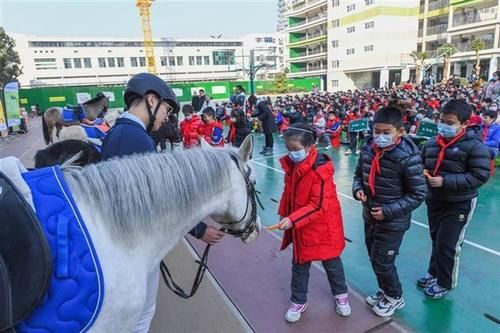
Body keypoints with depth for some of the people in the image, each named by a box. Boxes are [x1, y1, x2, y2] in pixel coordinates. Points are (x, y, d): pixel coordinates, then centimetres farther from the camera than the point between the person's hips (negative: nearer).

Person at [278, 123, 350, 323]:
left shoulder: (320, 170, -26)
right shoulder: (291, 164, -5)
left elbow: (318, 206, -26)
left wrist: (293, 219, -31)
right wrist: (284, 213, 3)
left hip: (323, 226, -6)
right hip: (300, 227, 6)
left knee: (331, 262, 17)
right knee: (299, 265, 17)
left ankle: (341, 295, 43)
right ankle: (298, 301, 35)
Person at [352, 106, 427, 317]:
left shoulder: (407, 157, -23)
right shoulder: (368, 148, -5)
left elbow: (418, 194, -16)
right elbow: (359, 174, 11)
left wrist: (389, 211, -21)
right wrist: (358, 189, -11)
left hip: (393, 222, -6)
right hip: (370, 217, 6)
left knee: (382, 262, 5)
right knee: (374, 258, 21)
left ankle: (395, 297, 34)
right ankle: (384, 291, 46)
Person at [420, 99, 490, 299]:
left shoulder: (474, 146, -15)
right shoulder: (432, 143, 0)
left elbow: (480, 176, -20)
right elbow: (420, 164, 14)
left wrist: (445, 181, -25)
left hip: (459, 204, -5)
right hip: (434, 201, 6)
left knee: (448, 245, 2)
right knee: (436, 240, 20)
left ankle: (445, 283, 23)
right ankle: (434, 273, 41)